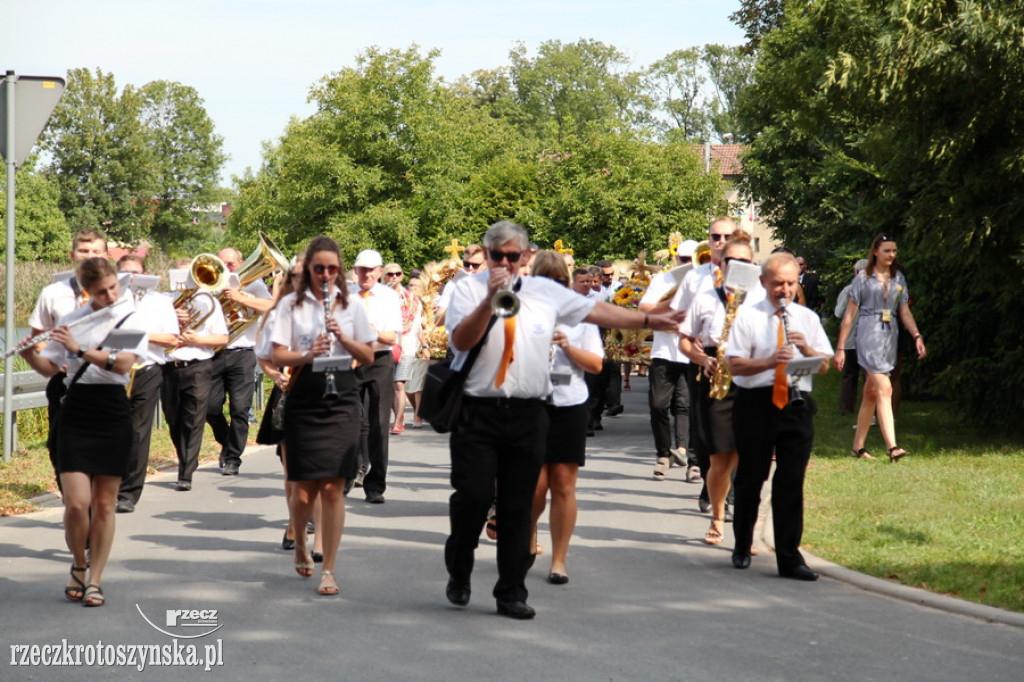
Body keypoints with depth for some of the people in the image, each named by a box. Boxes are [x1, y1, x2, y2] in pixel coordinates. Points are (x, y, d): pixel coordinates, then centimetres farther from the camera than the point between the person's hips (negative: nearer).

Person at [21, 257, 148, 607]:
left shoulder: (133, 319, -1)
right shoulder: (70, 321, 6)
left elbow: (122, 363, -16)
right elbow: (49, 368, 8)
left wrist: (79, 349, -23)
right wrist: (29, 354, -12)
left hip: (113, 414, -1)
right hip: (75, 414, 1)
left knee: (104, 505, 3)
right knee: (76, 503, -9)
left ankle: (95, 580, 12)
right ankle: (79, 566, 16)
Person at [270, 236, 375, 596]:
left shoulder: (351, 307, 8)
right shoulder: (291, 305, 4)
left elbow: (368, 357, 7)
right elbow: (277, 355, -1)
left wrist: (343, 337, -10)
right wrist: (307, 355, -20)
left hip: (341, 402, 0)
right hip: (303, 401, 0)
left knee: (333, 487, -6)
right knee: (304, 489, 1)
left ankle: (328, 569, 0)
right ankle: (300, 545, 31)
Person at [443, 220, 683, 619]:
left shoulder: (546, 293, 11)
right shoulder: (468, 289, 1)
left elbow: (598, 311, 17)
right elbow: (461, 340, -13)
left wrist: (650, 321, 14)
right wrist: (490, 298, -23)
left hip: (527, 415, 3)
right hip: (477, 411, -3)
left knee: (518, 507, 6)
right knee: (472, 497, -8)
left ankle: (511, 593, 14)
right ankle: (458, 575, 18)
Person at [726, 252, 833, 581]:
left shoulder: (808, 318, 12)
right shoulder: (748, 316, 2)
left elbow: (824, 365, 9)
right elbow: (735, 365, -7)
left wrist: (807, 350, -12)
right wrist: (770, 361, -22)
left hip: (796, 405, 2)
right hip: (756, 403, -2)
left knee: (791, 482, -3)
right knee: (751, 478, 7)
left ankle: (789, 558, -1)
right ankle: (742, 547, 26)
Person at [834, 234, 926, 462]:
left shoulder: (898, 278, 13)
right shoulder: (863, 278, -1)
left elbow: (905, 311, 15)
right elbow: (850, 314, 0)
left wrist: (917, 336, 0)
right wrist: (840, 348, -2)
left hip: (890, 336, 5)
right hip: (869, 335, -5)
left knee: (871, 394, 9)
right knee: (884, 389, -16)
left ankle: (858, 446, 16)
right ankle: (892, 447, -22)